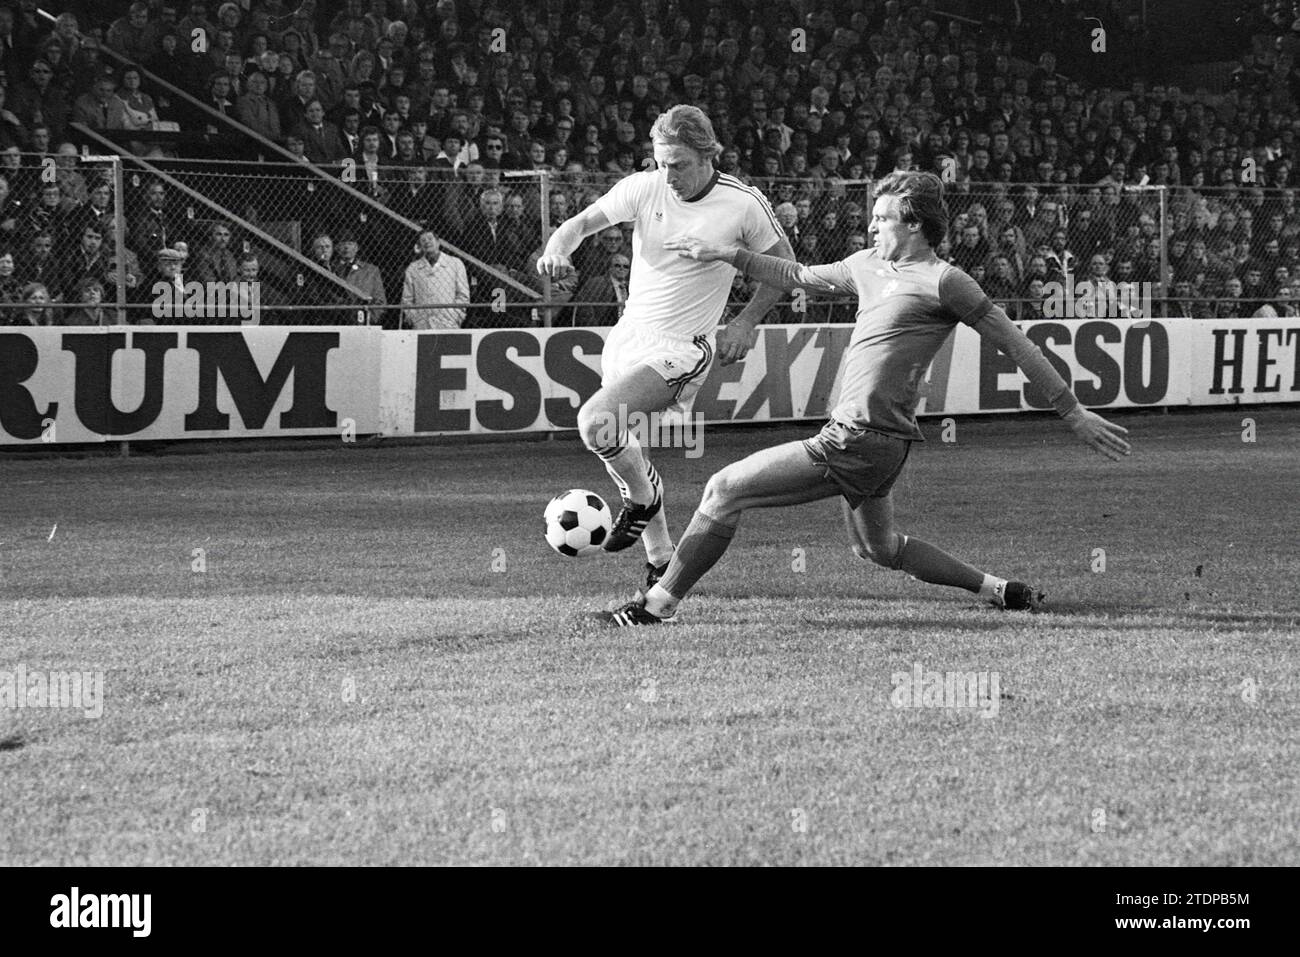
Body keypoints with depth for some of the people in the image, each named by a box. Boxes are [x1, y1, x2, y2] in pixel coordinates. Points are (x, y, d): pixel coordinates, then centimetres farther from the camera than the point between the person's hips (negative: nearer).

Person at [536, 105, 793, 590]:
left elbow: (784, 263, 4)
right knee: (616, 447, 10)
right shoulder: (643, 188, -4)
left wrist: (745, 324, -4)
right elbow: (583, 222, 2)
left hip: (681, 347, -6)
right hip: (629, 332, 6)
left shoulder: (743, 204, -10)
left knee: (595, 421, -26)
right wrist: (557, 249, -21)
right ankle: (660, 560, 26)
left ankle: (642, 499, 1)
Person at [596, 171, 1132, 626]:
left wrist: (1075, 414, -5)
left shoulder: (942, 281, -10)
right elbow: (797, 278, 30)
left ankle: (657, 605, -2)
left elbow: (1015, 345, -7)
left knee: (724, 489, -9)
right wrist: (728, 256, 20)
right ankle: (999, 591, 30)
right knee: (878, 547, 27)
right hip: (858, 436, 10)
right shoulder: (868, 265, 15)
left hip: (861, 442, -10)